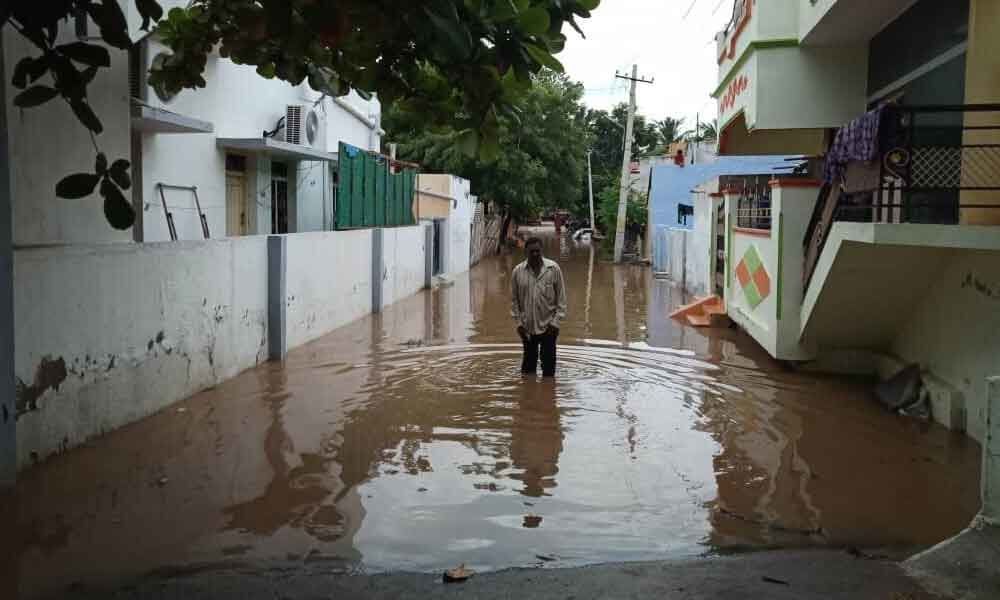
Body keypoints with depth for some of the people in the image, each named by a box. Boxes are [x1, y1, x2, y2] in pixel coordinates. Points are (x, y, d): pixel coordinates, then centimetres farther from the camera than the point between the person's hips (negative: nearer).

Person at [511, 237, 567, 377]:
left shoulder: (553, 269, -7)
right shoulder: (518, 271, -3)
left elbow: (561, 297, -2)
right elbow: (514, 299, 5)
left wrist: (556, 322, -7)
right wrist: (518, 322, 0)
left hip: (548, 325, -1)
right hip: (527, 327, 1)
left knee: (548, 363, 5)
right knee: (529, 361, 12)